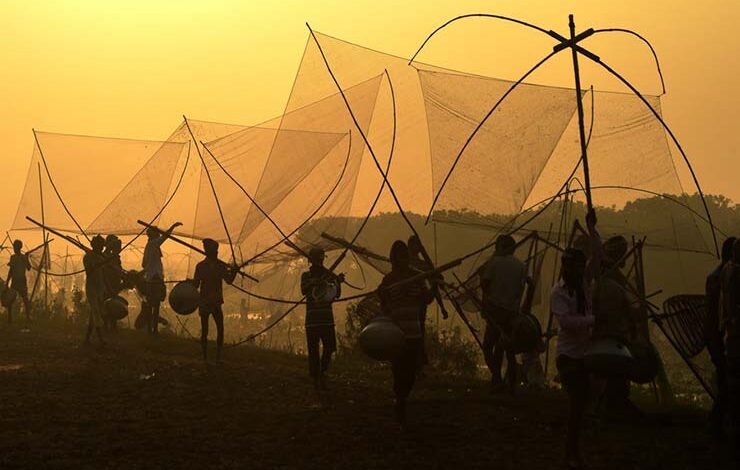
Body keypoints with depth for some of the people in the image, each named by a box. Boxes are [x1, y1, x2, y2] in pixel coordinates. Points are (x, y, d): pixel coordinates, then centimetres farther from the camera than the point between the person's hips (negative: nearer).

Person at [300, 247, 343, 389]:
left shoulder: (330, 275, 6)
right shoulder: (306, 275, 5)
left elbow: (337, 295, -1)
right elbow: (303, 291, -14)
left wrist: (338, 283, -22)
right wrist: (313, 283, -34)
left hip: (327, 317, 1)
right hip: (312, 318, -1)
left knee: (329, 347, -4)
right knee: (313, 349, -2)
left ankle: (322, 372, 17)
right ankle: (316, 378, 5)